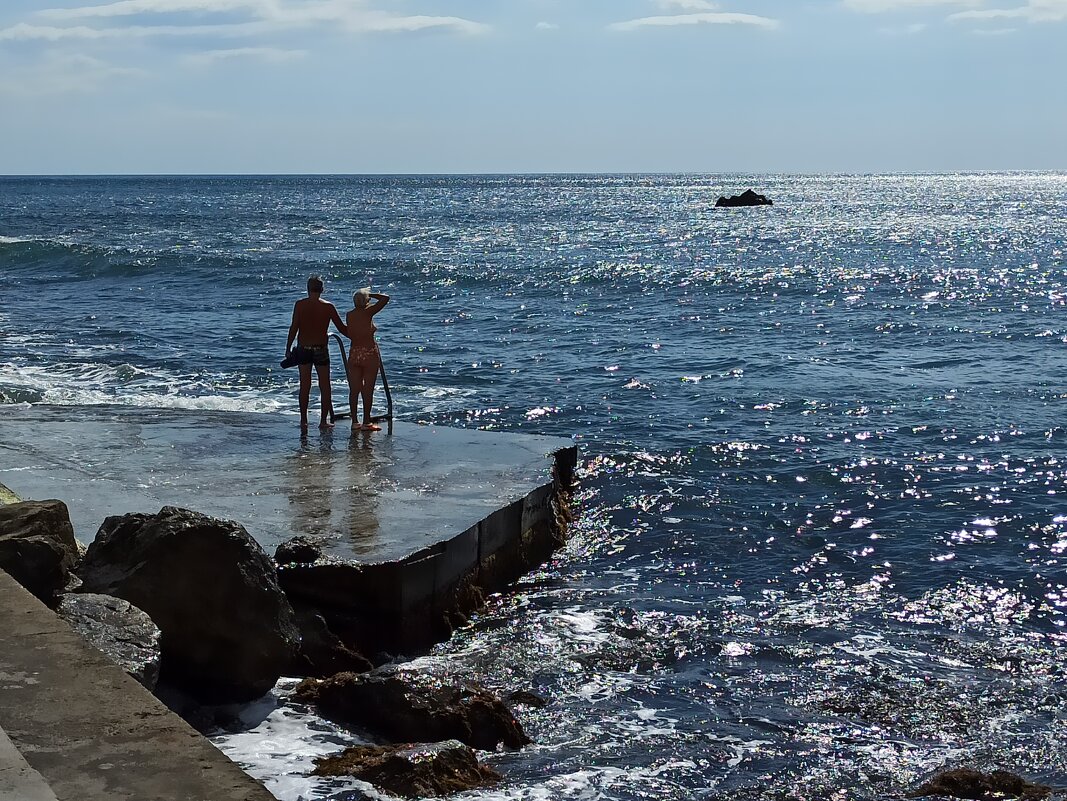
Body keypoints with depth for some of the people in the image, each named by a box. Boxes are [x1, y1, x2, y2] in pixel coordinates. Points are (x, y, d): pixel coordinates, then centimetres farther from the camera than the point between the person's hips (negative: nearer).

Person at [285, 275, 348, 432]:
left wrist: (288, 348, -1)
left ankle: (303, 421, 10)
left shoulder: (299, 305, -4)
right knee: (325, 386, 8)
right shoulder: (328, 306, -5)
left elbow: (294, 328, -7)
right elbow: (342, 328, -2)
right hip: (321, 349, -1)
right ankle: (324, 420, 9)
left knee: (304, 386, 8)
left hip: (303, 349, 1)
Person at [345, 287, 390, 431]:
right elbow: (385, 298, -11)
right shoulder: (367, 312, -12)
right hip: (369, 353, -5)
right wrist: (371, 294, 0)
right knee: (368, 389, 1)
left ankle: (354, 422, 10)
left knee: (354, 389, 8)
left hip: (354, 353, 5)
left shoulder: (349, 315, 3)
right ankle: (366, 422, 4)